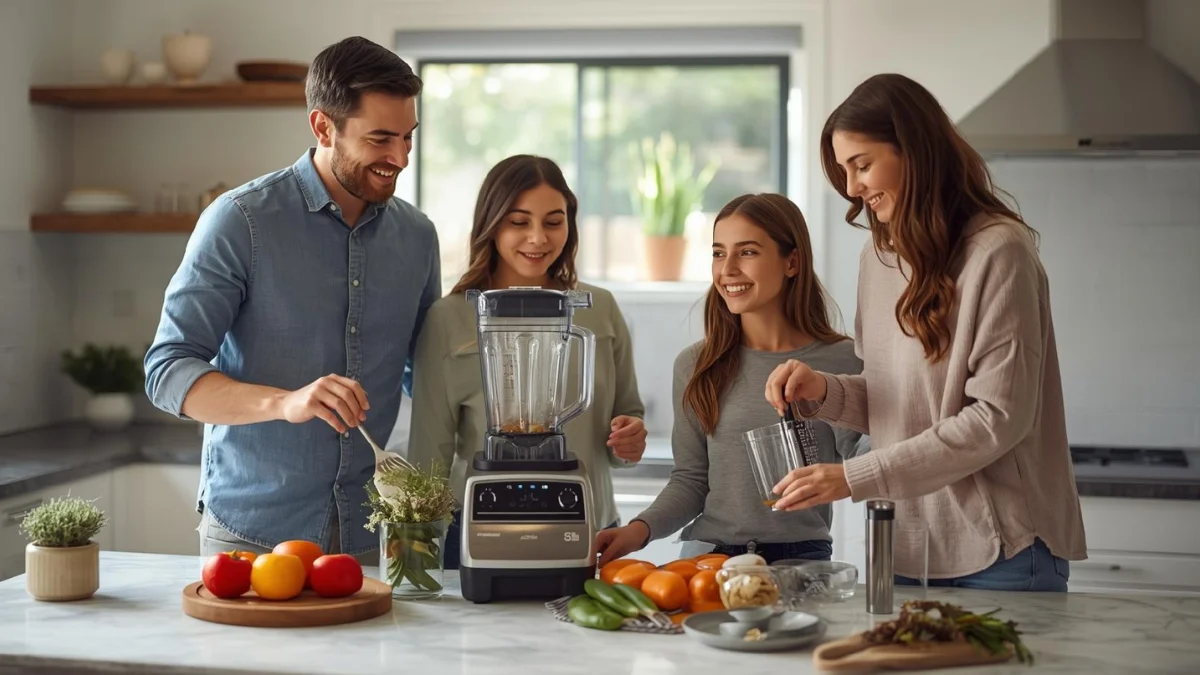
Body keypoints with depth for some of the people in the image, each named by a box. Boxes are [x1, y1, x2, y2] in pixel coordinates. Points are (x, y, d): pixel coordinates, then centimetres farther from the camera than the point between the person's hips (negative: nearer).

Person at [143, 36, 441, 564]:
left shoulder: (415, 235, 4)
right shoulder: (240, 222, -11)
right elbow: (167, 372, -15)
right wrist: (284, 402, -31)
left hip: (370, 535, 4)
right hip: (250, 534, -4)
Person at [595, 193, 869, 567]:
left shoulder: (842, 361, 0)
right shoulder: (695, 365, 7)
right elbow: (690, 480, 8)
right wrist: (641, 529, -8)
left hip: (801, 559, -1)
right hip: (707, 555, 1)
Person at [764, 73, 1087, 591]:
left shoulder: (997, 252, -14)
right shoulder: (879, 256, 9)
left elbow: (999, 417, -18)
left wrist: (856, 478, -19)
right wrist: (823, 391, -6)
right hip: (907, 549, 6)